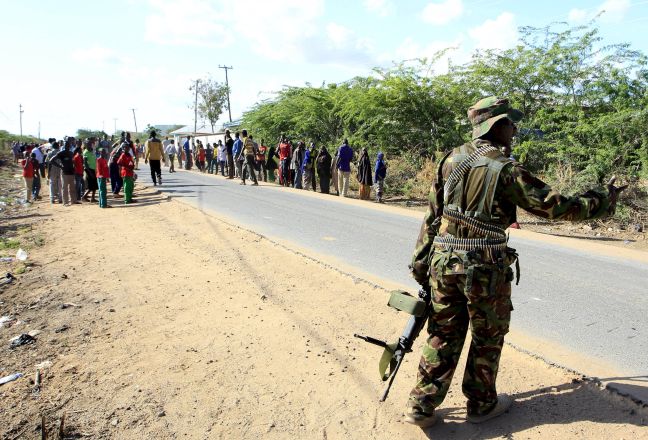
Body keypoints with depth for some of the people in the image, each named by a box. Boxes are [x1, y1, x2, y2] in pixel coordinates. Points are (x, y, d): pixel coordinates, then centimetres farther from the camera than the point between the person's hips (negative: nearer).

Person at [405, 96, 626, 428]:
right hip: (485, 268, -5)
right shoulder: (507, 170, -11)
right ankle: (482, 404, 31)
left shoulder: (451, 159, 4)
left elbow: (433, 214, 7)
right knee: (487, 338, 15)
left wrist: (421, 259, 12)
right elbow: (553, 205, -7)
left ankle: (422, 406, 19)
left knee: (443, 335, 14)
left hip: (443, 261, 5)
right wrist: (602, 201, 8)